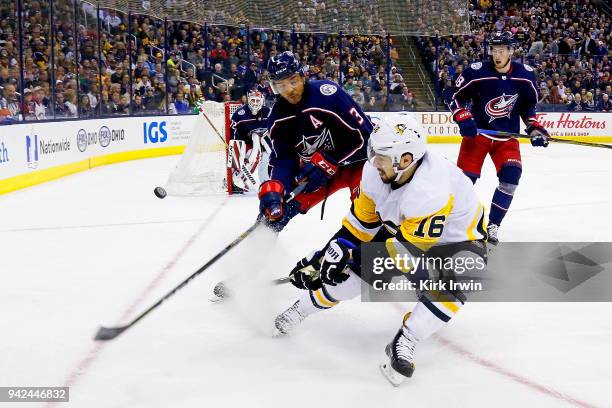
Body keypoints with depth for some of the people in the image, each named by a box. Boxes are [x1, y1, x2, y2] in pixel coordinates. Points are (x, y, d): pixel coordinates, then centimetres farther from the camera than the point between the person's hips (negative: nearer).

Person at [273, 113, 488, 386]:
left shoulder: (430, 192, -42)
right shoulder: (376, 170, -20)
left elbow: (409, 250, -36)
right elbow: (362, 218, -5)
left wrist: (357, 253, -32)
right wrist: (334, 251, -9)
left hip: (458, 240, -6)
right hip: (403, 231, 6)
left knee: (451, 285, -36)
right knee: (355, 267, -5)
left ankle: (403, 344, -23)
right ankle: (302, 307, 20)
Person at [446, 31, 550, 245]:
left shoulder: (525, 75, -5)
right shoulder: (476, 72, -15)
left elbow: (528, 105, 10)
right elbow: (455, 97, -5)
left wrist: (534, 127, -1)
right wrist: (464, 119, -18)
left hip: (507, 136, 2)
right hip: (477, 132, -2)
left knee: (511, 175, -15)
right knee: (465, 177, -7)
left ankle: (492, 225, -2)